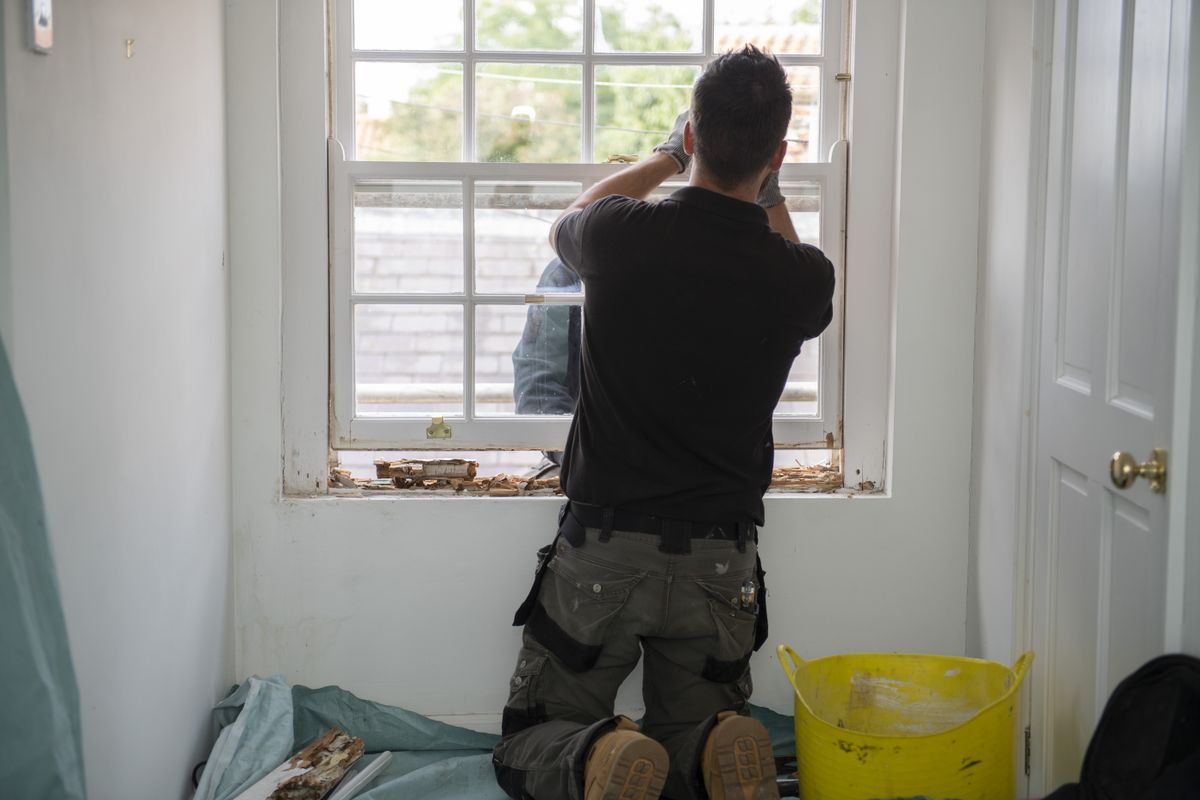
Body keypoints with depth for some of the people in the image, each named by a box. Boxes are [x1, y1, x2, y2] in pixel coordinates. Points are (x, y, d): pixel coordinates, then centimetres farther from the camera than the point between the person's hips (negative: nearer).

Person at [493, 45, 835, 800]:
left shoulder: (623, 236, -12)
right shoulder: (800, 280, -9)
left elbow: (568, 223, 16)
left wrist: (666, 157, 27)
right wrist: (770, 193, 28)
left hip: (602, 548, -1)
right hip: (720, 561, 2)